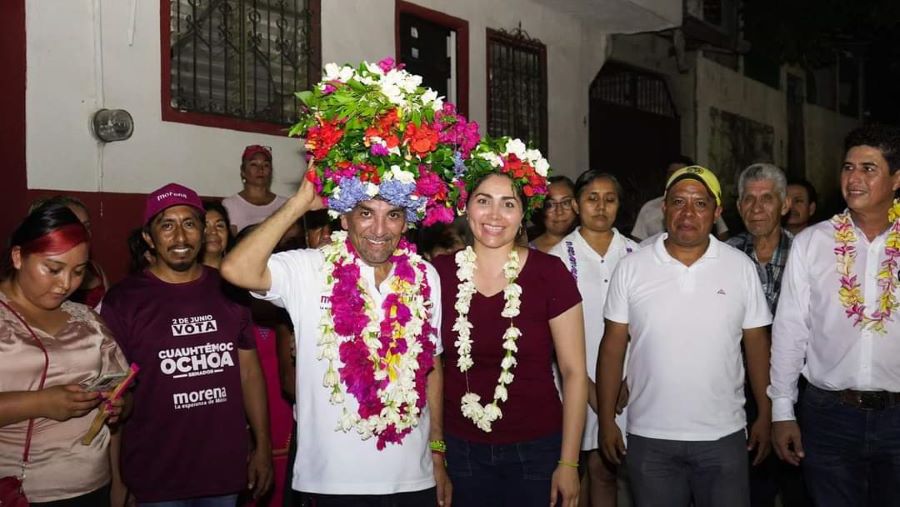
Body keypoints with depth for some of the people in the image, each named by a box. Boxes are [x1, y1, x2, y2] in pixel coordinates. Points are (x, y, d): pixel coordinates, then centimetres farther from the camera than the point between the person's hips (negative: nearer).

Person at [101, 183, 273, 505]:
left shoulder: (228, 292, 5)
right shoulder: (124, 300, -5)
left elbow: (249, 371, 10)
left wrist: (263, 446, 6)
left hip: (227, 470, 3)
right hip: (156, 480, -3)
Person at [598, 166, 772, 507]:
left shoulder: (741, 267, -1)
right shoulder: (631, 268, -3)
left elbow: (757, 345, 5)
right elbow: (613, 347, 0)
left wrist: (764, 416, 5)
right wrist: (606, 420, 0)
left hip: (724, 436, 0)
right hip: (649, 438, 0)